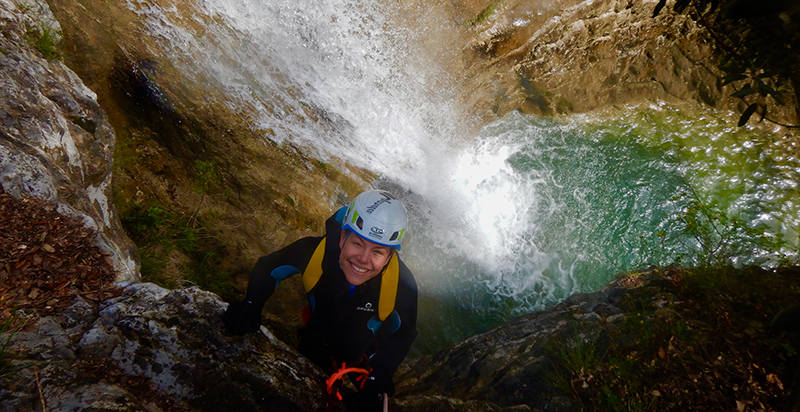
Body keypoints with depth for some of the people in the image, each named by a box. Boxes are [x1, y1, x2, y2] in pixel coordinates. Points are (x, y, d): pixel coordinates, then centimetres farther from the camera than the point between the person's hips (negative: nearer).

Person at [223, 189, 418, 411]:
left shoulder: (402, 285, -36)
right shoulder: (314, 250, -34)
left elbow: (403, 335, -16)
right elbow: (267, 267, -14)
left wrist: (378, 379, -21)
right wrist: (251, 306, -28)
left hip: (364, 358, -1)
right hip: (315, 342, 2)